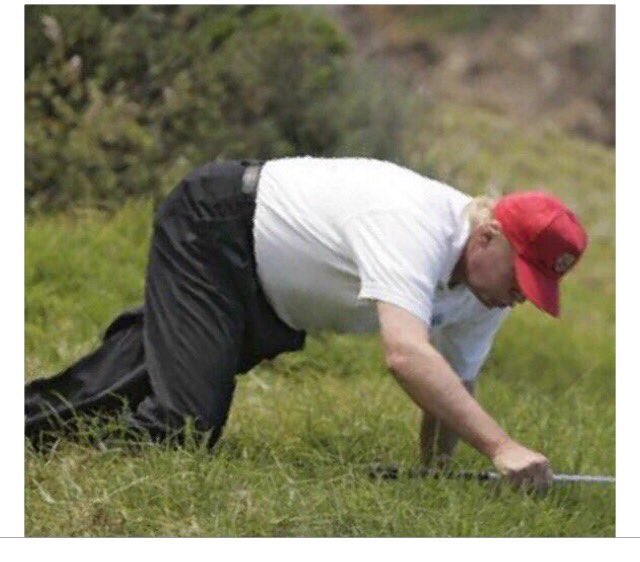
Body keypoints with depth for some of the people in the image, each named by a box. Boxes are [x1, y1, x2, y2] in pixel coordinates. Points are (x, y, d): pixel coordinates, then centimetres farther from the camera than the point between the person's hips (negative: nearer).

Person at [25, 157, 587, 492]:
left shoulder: (487, 291, -7)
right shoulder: (414, 226, -36)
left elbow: (452, 386, 7)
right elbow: (406, 355, -50)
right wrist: (500, 447, -54)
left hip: (268, 301, 9)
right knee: (185, 426, -20)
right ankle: (33, 423, -5)